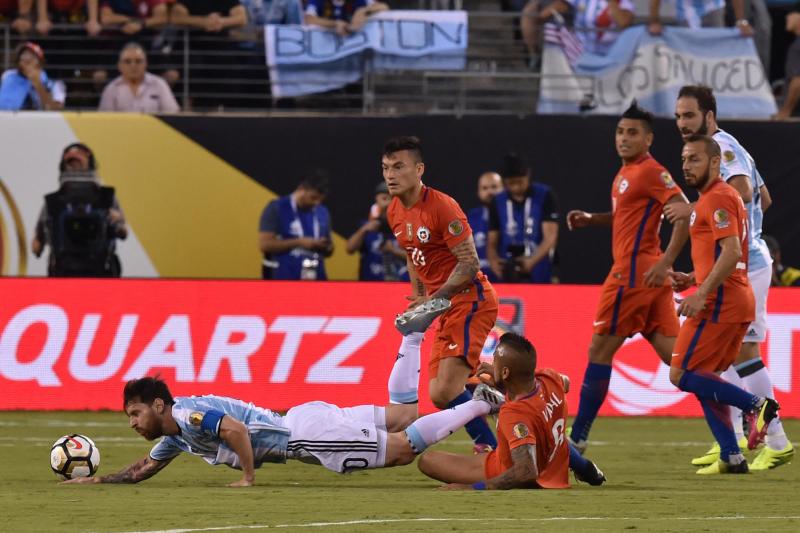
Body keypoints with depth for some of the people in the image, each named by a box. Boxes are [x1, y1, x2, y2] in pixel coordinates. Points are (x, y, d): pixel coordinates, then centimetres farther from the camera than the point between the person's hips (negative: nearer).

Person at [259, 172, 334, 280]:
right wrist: (299, 242, -16)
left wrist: (324, 247, -4)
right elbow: (265, 244, -12)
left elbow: (329, 250, 21)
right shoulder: (276, 209, -5)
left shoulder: (323, 213, 11)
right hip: (284, 281, -5)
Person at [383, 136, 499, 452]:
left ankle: (490, 448, -13)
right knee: (439, 395, 8)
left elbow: (469, 263, -19)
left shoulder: (441, 207, -18)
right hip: (446, 308, 9)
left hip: (470, 301, -9)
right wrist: (419, 301, 17)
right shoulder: (395, 213, 8)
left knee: (447, 388, -21)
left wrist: (433, 300, -21)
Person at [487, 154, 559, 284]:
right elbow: (492, 242, 8)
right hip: (508, 276, 3)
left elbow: (550, 237, -9)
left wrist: (532, 261, -26)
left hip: (539, 278, -2)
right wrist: (494, 261, -16)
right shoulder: (498, 203, 7)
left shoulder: (544, 196, -2)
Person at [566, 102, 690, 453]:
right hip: (646, 275, 10)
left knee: (600, 350, -2)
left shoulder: (650, 172, -11)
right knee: (671, 352, 4)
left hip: (634, 272, -10)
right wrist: (591, 219, 16)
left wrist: (665, 262, -24)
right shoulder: (627, 173, 17)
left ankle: (577, 437, 3)